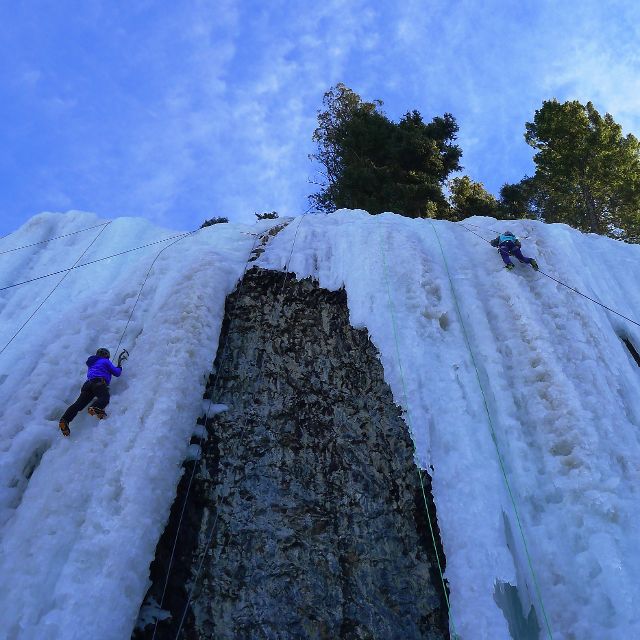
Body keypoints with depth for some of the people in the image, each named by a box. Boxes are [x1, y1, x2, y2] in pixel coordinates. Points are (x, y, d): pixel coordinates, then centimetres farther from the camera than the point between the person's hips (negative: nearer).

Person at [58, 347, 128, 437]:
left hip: (88, 383, 6)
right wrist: (119, 365, 35)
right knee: (104, 397, -29)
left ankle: (65, 420, -29)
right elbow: (117, 373, 13)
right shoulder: (105, 361, 16)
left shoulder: (92, 363, 36)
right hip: (99, 383, -6)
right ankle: (95, 408, -61)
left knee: (79, 403, -10)